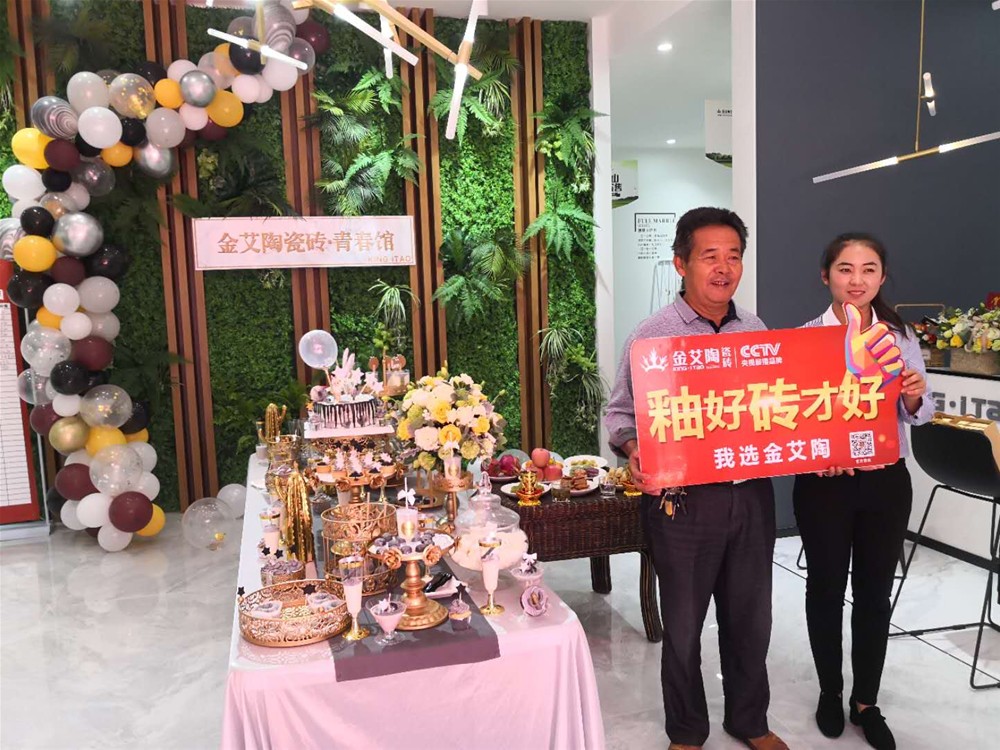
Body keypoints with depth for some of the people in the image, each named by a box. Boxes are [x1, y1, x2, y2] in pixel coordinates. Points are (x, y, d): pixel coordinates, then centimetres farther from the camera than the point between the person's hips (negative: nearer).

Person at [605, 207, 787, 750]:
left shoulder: (756, 331, 6)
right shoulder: (653, 333, -8)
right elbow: (620, 411, -4)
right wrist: (634, 452, -23)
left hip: (752, 495, 4)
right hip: (682, 500, -4)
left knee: (750, 617, 18)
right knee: (683, 624, 11)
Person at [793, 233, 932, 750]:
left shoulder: (901, 336, 3)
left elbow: (918, 415, 7)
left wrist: (914, 396, -16)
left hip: (886, 480, 3)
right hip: (824, 481, -2)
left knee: (875, 592, 12)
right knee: (826, 588, 11)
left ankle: (866, 701, 31)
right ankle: (830, 691, 33)